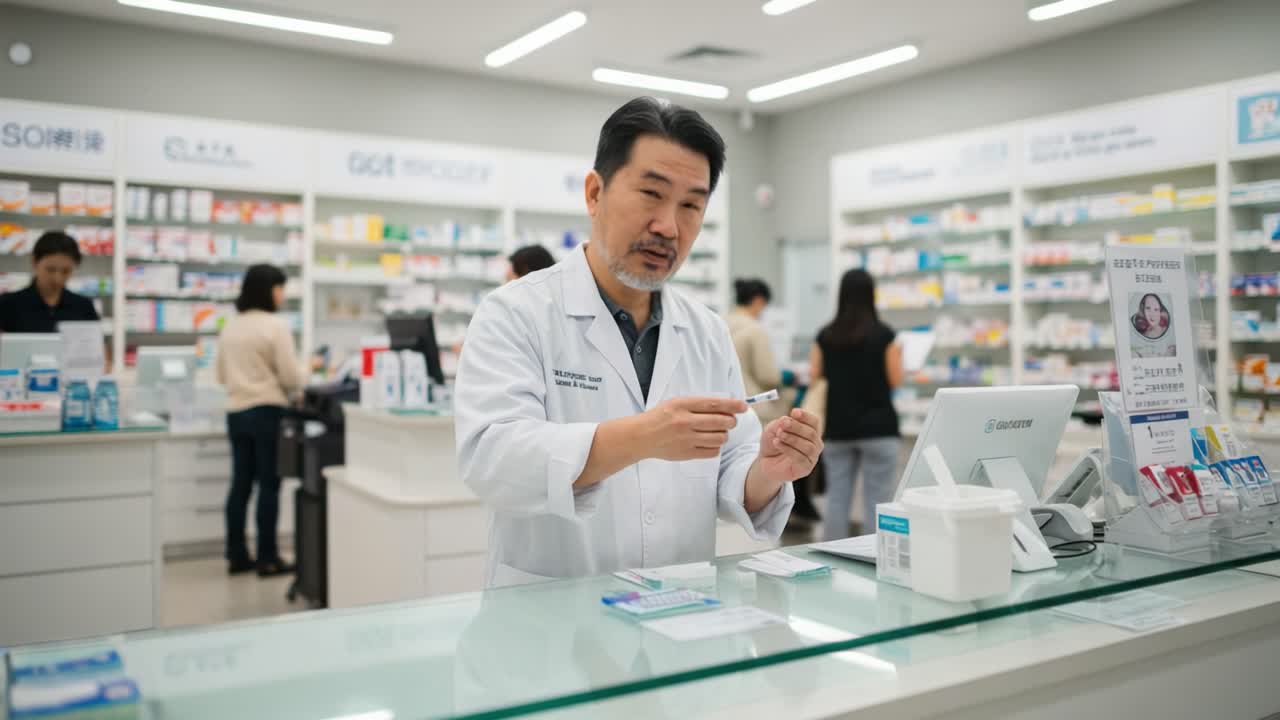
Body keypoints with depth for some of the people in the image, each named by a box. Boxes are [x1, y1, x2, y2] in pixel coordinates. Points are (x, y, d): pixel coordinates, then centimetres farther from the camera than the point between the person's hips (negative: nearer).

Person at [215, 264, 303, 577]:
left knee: (240, 484, 10)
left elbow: (221, 376, 17)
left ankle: (236, 556, 15)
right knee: (269, 485, -1)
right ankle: (267, 558, 3)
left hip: (236, 413, 7)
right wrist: (291, 388, 6)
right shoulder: (275, 326, -12)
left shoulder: (229, 327, 10)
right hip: (267, 412, -7)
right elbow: (291, 377, -15)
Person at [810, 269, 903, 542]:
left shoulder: (825, 336, 1)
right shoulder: (883, 334, -8)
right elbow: (895, 380, -2)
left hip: (837, 428, 3)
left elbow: (814, 376, 8)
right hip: (877, 427, -3)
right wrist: (898, 354, 15)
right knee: (876, 500, 1)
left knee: (836, 497, 8)